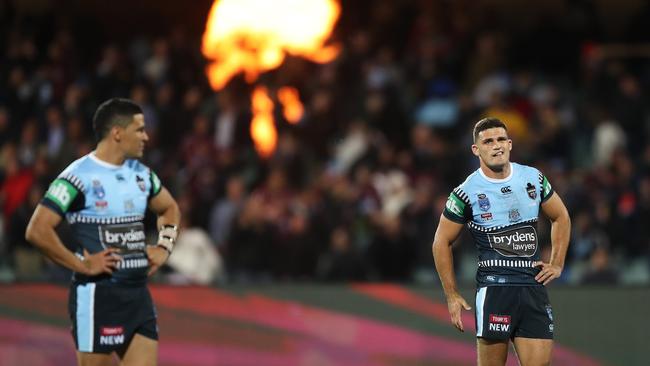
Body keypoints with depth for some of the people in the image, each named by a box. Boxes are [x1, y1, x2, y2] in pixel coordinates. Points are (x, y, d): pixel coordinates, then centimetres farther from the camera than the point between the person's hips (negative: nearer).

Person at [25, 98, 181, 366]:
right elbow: (37, 231, -21)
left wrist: (164, 247, 12)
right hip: (97, 294, -7)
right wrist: (81, 265, -18)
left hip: (138, 293, 7)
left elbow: (169, 209, 30)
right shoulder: (80, 177, -13)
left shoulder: (141, 174, 10)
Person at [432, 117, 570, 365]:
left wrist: (557, 264, 14)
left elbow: (561, 217, 24)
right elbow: (442, 243, 4)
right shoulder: (467, 192, -5)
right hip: (493, 287, -4)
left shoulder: (533, 178, 8)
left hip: (534, 287, 4)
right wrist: (452, 296, 2)